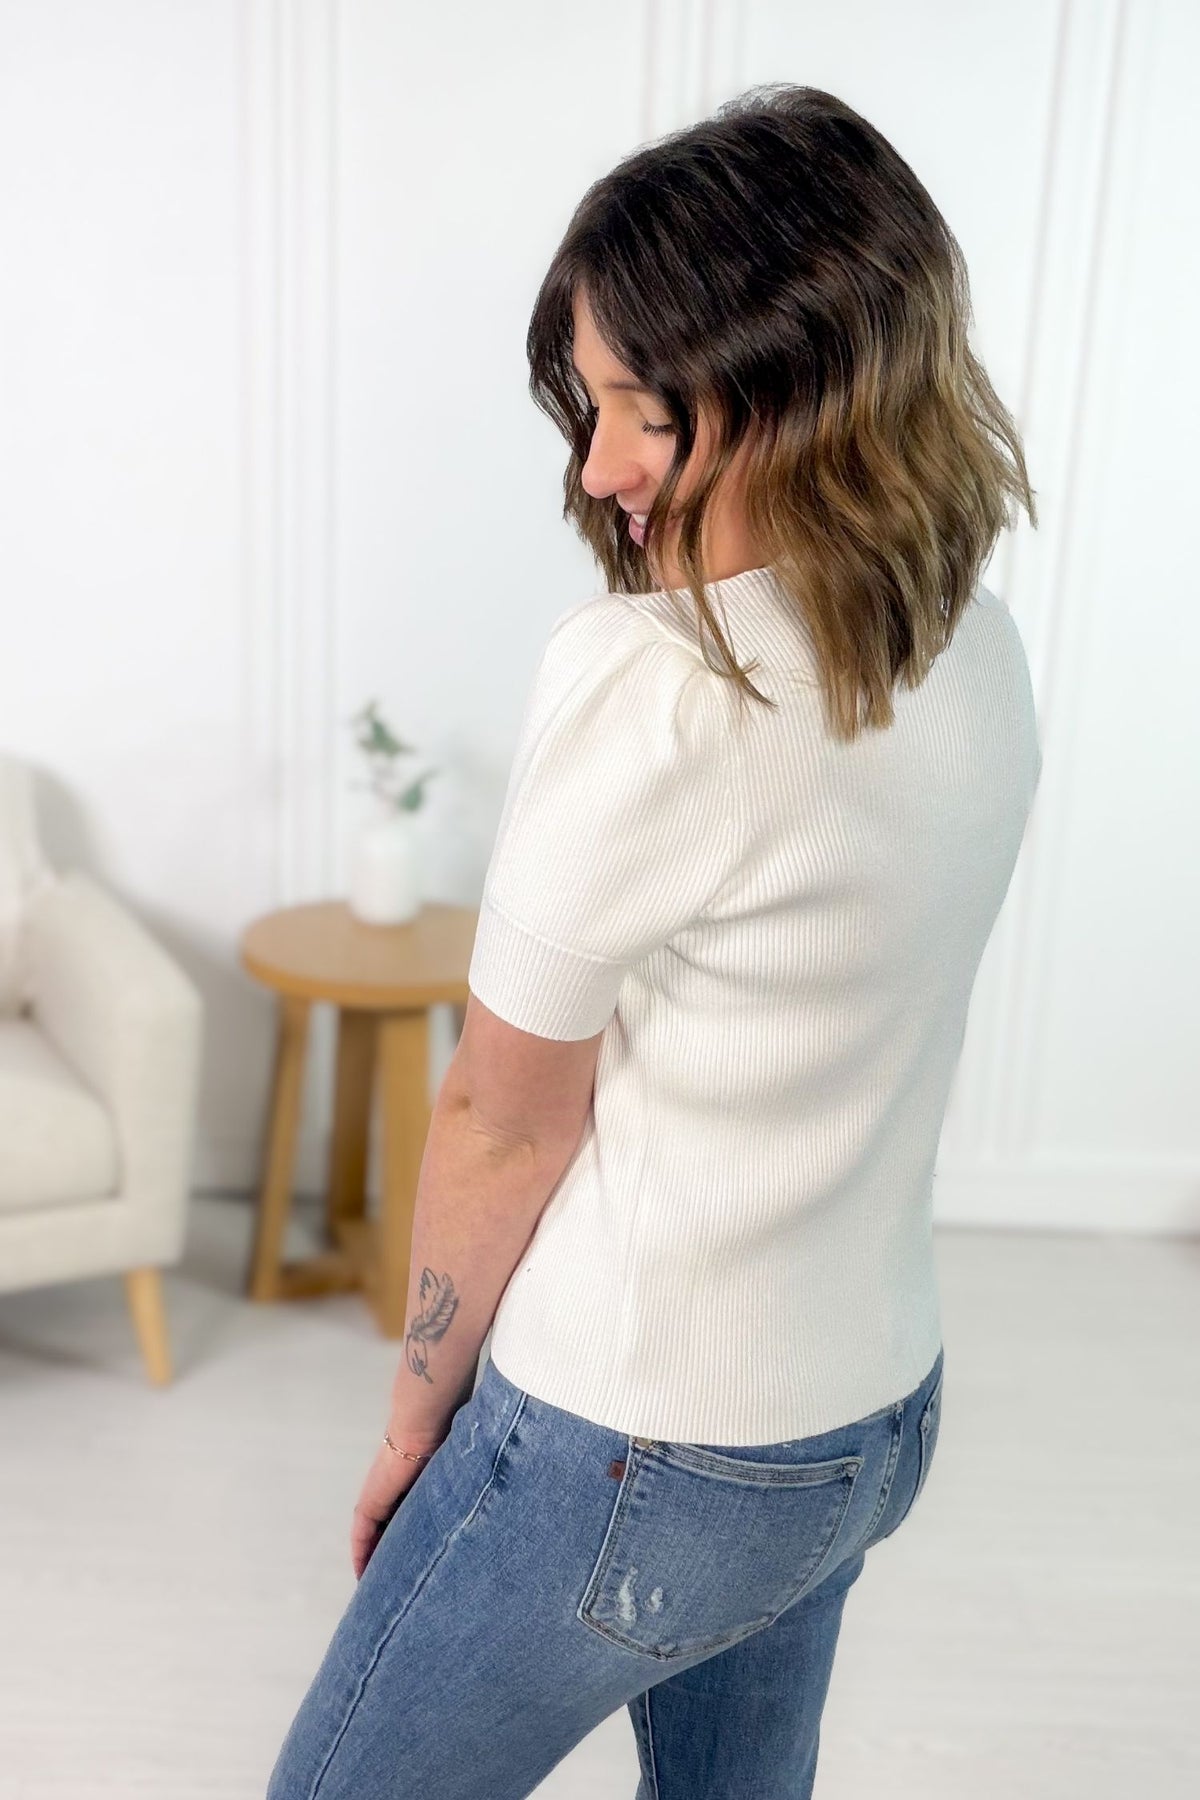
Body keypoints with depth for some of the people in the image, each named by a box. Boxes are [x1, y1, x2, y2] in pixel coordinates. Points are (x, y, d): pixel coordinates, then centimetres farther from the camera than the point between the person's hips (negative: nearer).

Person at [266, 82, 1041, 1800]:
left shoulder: (649, 682, -26)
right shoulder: (983, 657, -2)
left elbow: (505, 1121, -16)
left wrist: (419, 1414, 0)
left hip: (633, 1457, -7)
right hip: (882, 1413, 8)